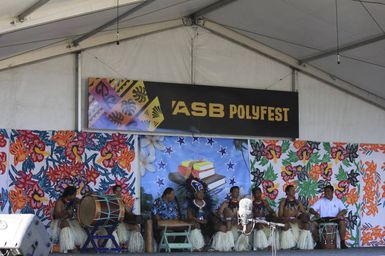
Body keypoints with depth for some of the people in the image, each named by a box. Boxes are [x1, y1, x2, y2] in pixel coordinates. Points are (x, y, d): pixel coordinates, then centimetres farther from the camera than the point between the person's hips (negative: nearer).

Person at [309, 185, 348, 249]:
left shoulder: (337, 201, 10)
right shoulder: (320, 201, 8)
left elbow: (344, 210, 0)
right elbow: (311, 209, -1)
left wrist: (340, 213, -24)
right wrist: (315, 213, -25)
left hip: (334, 219, 0)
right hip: (323, 219, 0)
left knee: (342, 222, -32)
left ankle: (342, 242, -21)